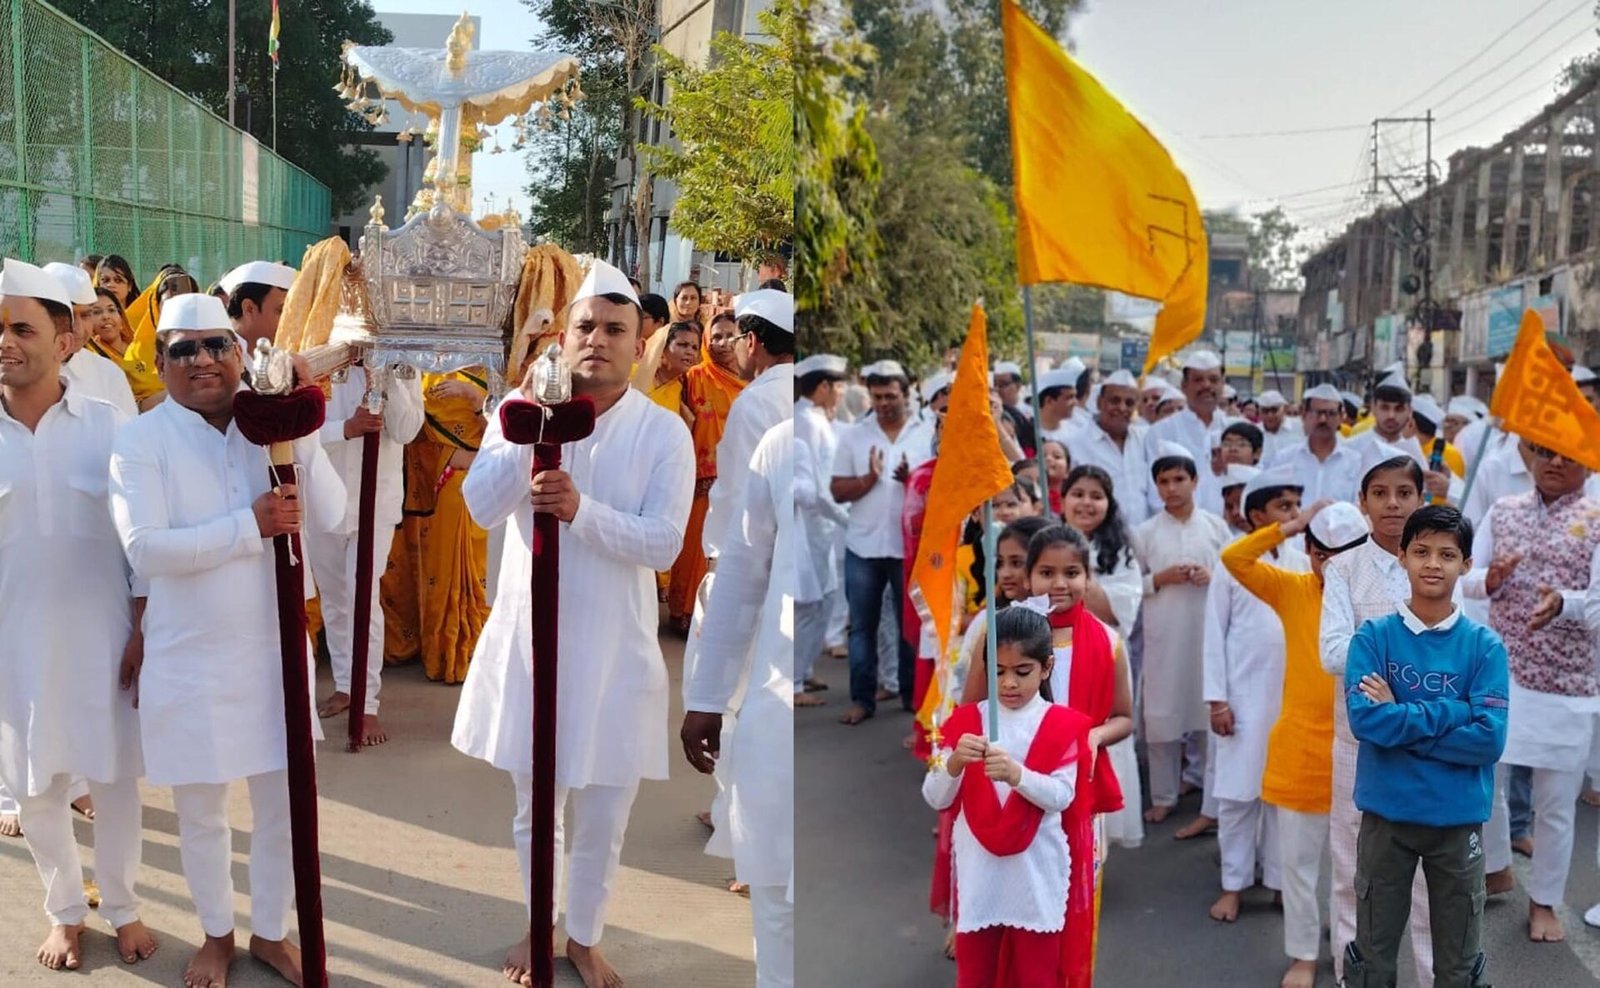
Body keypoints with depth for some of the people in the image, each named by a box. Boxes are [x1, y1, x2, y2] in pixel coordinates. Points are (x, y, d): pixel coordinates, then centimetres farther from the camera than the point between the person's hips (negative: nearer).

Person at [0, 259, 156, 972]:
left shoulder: (110, 424, -6)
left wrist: (143, 630, -4)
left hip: (101, 637, -1)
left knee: (115, 777, 10)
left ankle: (122, 907, 31)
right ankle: (66, 912, 34)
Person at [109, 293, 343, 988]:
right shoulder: (142, 440, -10)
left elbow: (330, 515, -12)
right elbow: (145, 548, -21)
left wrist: (301, 428, -21)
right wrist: (249, 527, -24)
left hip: (274, 646, 3)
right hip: (189, 658, -2)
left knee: (282, 804, 15)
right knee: (200, 812, 15)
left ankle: (271, 931, 37)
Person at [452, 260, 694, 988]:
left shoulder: (665, 432, -8)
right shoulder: (522, 409, -2)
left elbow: (663, 544, -16)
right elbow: (481, 507, -14)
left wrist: (580, 509, -30)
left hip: (614, 648, -1)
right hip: (529, 637, 1)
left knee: (602, 819, 12)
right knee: (535, 811, 18)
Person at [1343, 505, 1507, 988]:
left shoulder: (1484, 645, -5)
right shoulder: (1373, 636, -6)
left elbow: (1489, 739, -14)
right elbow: (1365, 720, -18)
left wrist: (1400, 720, -15)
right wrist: (1453, 710, -16)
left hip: (1458, 819, 0)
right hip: (1386, 814, 0)